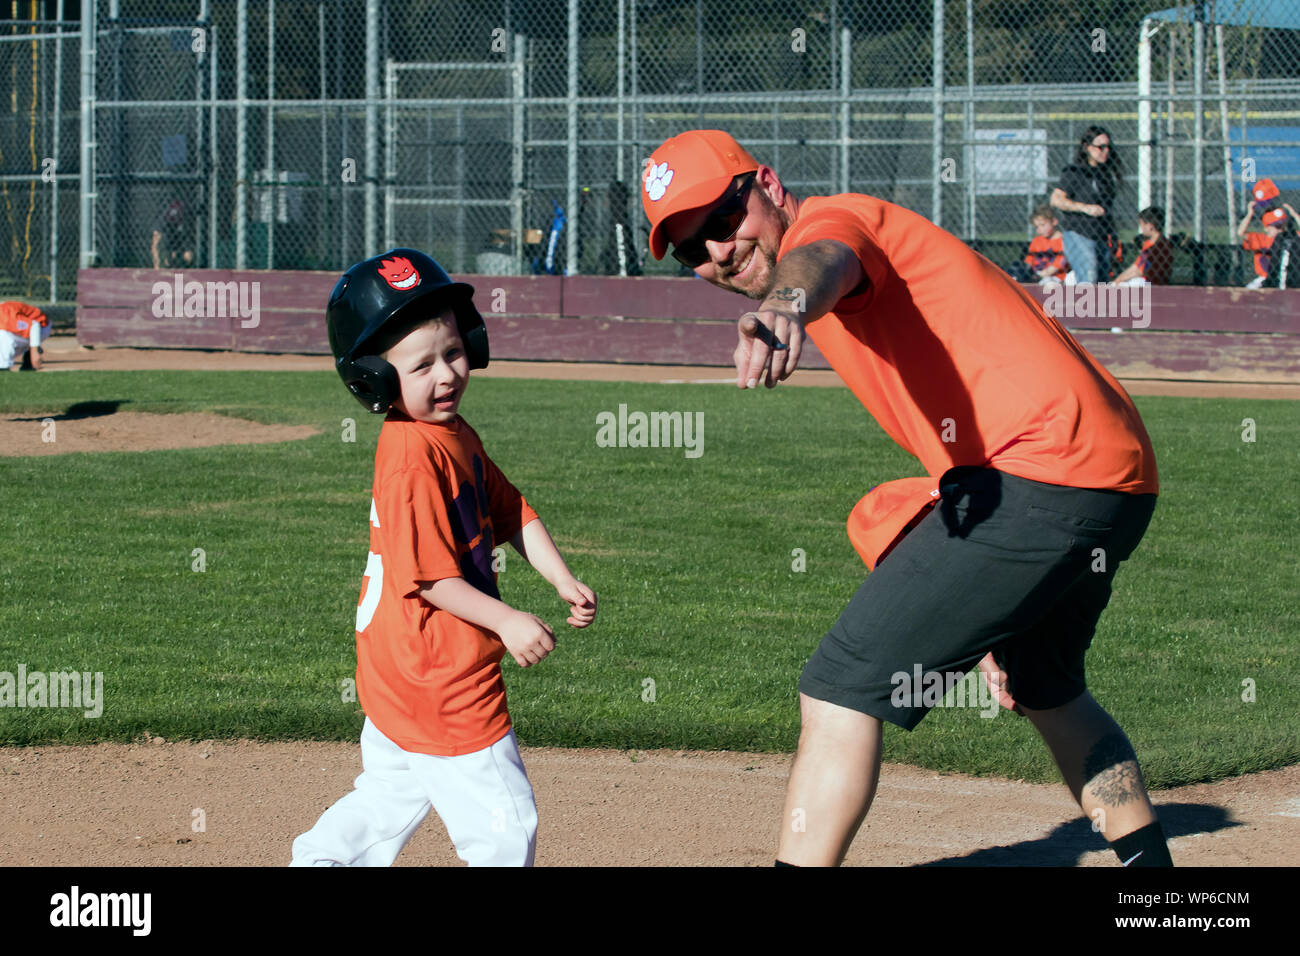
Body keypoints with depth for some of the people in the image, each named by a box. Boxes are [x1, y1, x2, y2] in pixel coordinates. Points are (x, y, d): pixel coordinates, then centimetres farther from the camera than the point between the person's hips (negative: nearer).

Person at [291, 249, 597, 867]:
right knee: (503, 823, -4)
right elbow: (428, 574, -25)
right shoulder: (412, 457, -22)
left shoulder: (458, 436, 9)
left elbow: (511, 512, 14)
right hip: (441, 678, -10)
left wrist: (564, 583, 2)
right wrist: (506, 622, -27)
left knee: (392, 795, 26)